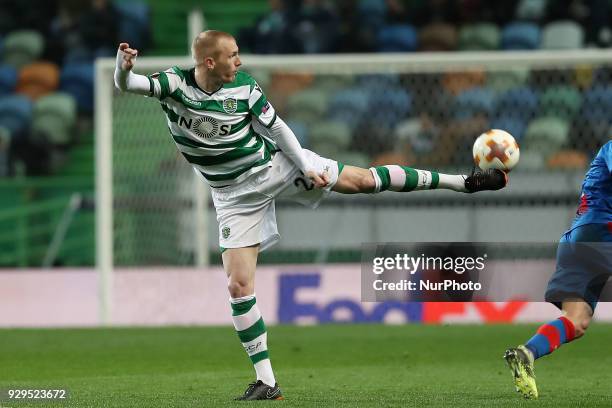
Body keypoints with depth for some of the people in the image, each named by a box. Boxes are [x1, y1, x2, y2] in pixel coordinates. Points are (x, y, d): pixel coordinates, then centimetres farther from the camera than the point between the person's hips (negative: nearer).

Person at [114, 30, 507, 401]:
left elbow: (275, 127, -3)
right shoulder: (175, 84, -16)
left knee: (361, 179, -3)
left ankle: (461, 181, 10)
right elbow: (127, 84, -27)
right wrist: (123, 66, -49)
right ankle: (266, 381, -2)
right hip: (236, 195, 0)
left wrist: (306, 167, -6)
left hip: (276, 163, 0)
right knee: (238, 285, -8)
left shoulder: (244, 86, -12)